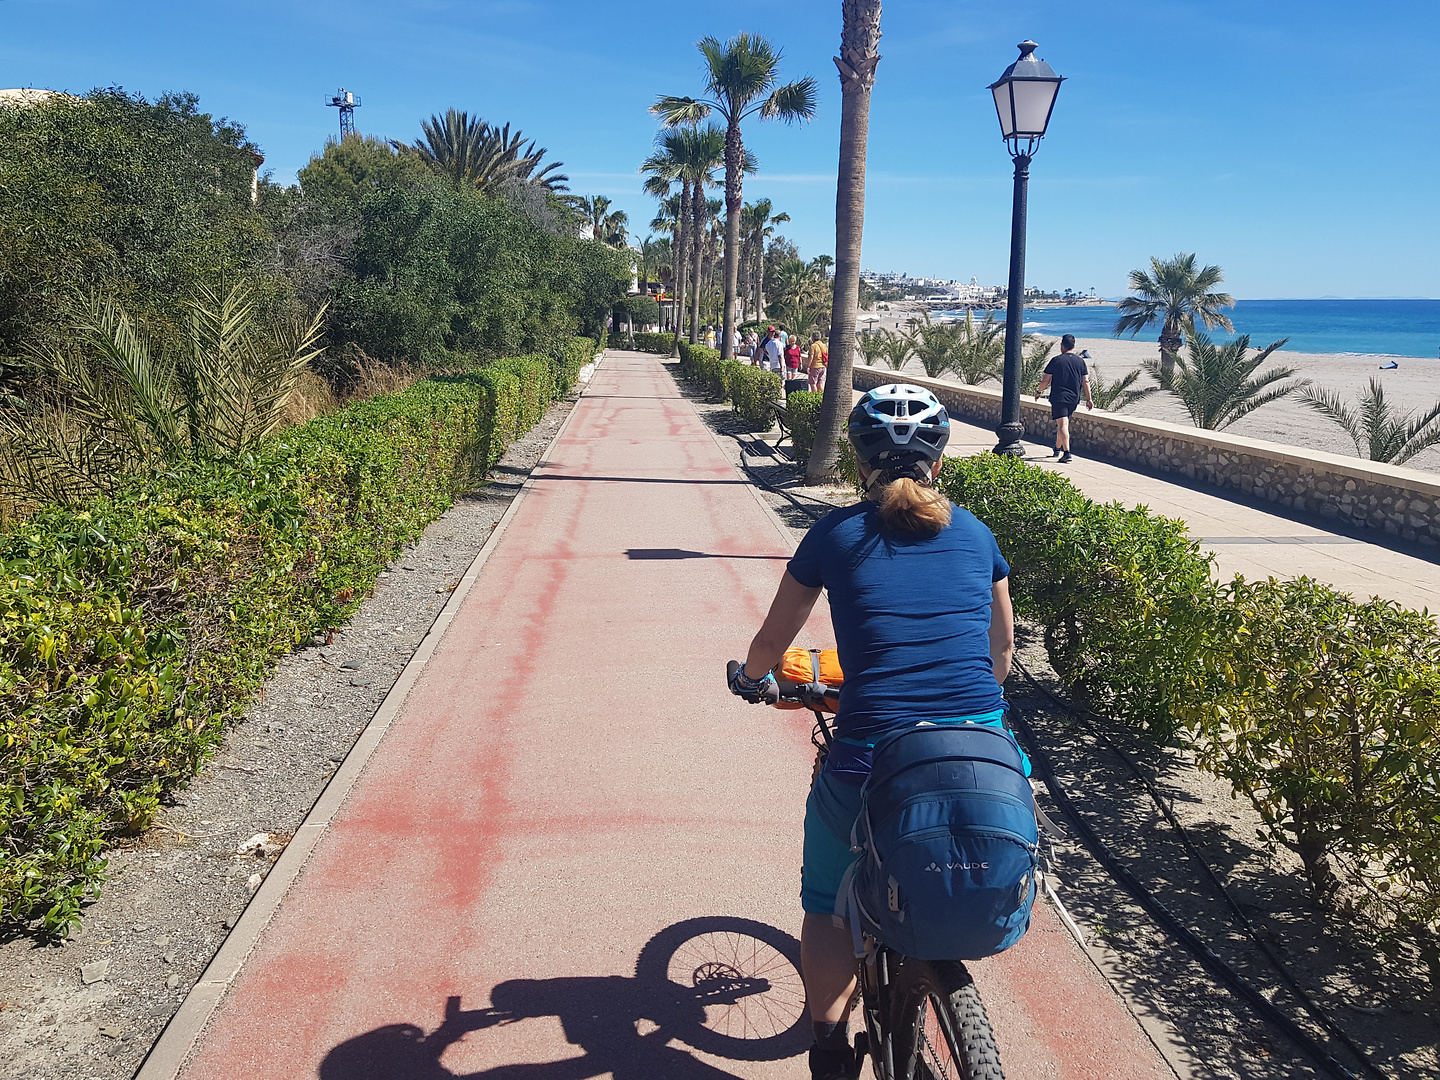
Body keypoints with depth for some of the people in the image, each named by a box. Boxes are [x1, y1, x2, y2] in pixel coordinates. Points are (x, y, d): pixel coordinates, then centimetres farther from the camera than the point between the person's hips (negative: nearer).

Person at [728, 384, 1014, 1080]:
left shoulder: (836, 534, 4)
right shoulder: (975, 534, 12)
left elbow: (772, 641, 15)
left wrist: (749, 676, 37)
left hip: (873, 757, -3)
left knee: (828, 903, 23)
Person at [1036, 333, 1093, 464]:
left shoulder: (1056, 360, -4)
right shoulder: (1080, 362, 7)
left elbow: (1046, 380, -3)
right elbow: (1085, 381, 5)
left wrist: (1039, 391, 13)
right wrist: (1089, 399, 10)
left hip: (1059, 397, -5)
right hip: (1074, 399, 5)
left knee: (1062, 425, -12)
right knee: (1063, 424, 21)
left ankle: (1067, 453, -24)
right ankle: (1058, 449, 34)